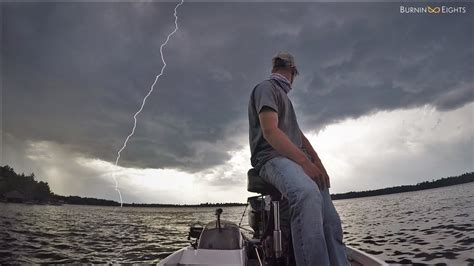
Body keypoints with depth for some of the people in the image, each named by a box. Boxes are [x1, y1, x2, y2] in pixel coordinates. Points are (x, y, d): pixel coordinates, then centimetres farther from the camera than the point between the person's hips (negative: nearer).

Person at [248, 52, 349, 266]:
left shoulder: (282, 95, 32)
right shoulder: (266, 88, 3)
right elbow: (270, 131, -13)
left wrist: (318, 164, 9)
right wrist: (304, 161, -20)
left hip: (296, 160, 9)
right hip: (273, 158, -9)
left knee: (331, 222, -6)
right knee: (308, 193, -39)